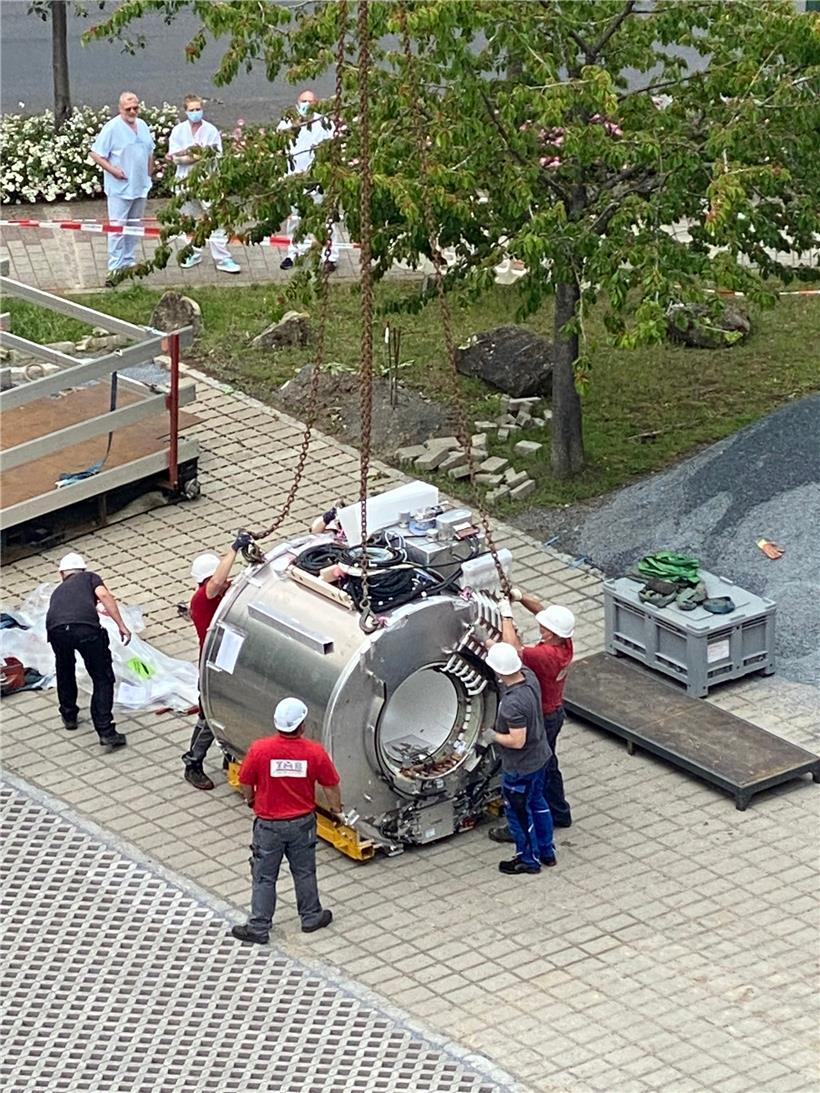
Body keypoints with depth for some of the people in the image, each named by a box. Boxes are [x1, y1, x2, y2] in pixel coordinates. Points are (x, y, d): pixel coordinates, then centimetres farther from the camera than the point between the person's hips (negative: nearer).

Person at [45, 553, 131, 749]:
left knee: (65, 672, 33)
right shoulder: (90, 578, 28)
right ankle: (106, 732, 0)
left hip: (56, 629, 3)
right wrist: (121, 625, 3)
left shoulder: (58, 591, 40)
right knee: (103, 679, 8)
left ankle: (69, 716, 45)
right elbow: (104, 595, 7)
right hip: (86, 627, -3)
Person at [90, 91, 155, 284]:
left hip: (140, 187, 7)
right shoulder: (112, 128, -12)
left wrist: (149, 174, 15)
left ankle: (128, 261, 26)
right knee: (117, 228, -7)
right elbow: (96, 154, -11)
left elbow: (150, 152, 22)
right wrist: (113, 170, -19)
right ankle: (115, 268, -6)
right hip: (120, 188, -7)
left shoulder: (143, 126, 9)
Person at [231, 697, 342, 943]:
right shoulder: (315, 752, -15)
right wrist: (336, 807, 18)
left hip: (269, 823, -2)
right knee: (304, 872, 21)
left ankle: (258, 928, 15)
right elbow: (331, 786, -3)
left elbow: (245, 783, -7)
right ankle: (311, 917, 34)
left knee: (264, 877, 10)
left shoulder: (259, 749, -20)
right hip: (302, 822, 2)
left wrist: (251, 800, 15)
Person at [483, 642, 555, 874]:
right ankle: (546, 852, 41)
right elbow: (517, 650, 12)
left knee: (518, 811, 13)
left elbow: (517, 741, -32)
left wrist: (494, 737, -17)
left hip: (519, 767, -9)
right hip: (539, 757, 9)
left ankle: (529, 859, 30)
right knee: (537, 802, 26)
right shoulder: (528, 676, -12)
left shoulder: (513, 703, -37)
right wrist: (494, 646, 17)